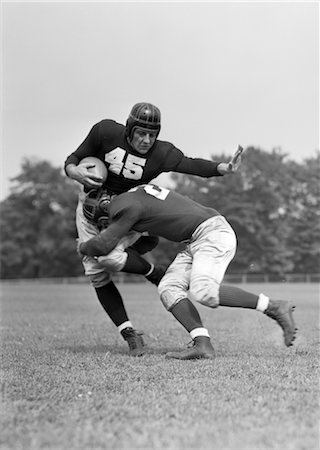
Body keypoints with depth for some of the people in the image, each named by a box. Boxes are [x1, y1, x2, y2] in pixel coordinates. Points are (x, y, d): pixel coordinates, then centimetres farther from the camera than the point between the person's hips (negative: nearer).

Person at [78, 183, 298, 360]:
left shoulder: (128, 206, -14)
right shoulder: (138, 194, 15)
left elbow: (103, 245, -12)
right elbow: (151, 240, 30)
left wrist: (83, 247, 9)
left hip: (214, 233, -10)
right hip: (198, 240, 10)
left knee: (203, 292, -25)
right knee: (169, 287, -3)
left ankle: (273, 307, -14)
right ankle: (203, 344, -14)